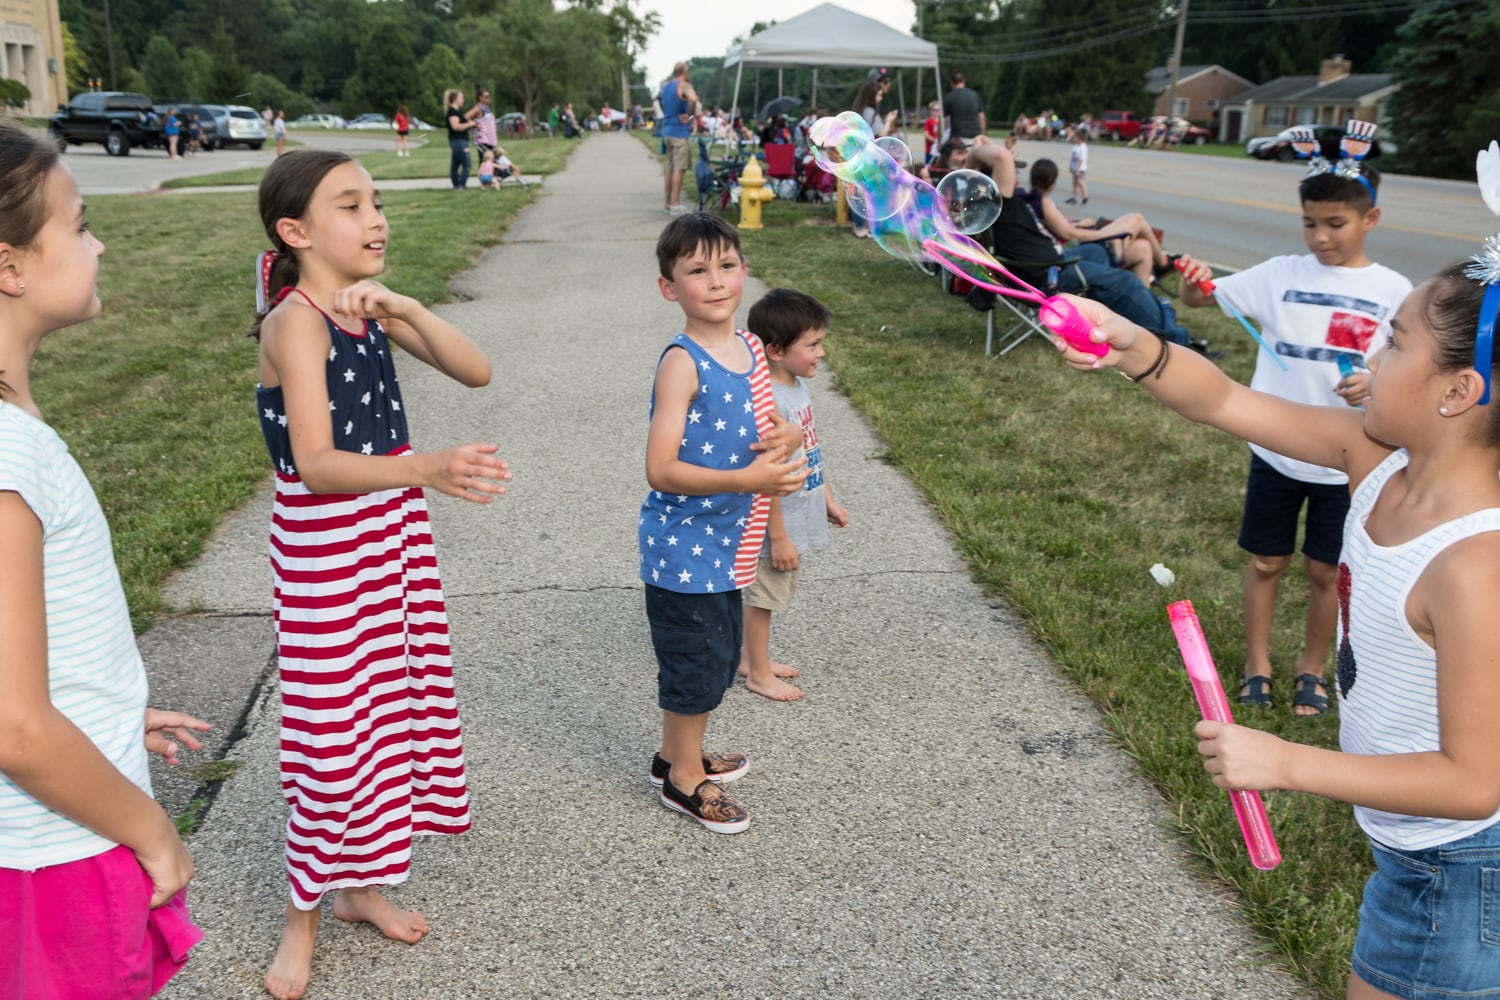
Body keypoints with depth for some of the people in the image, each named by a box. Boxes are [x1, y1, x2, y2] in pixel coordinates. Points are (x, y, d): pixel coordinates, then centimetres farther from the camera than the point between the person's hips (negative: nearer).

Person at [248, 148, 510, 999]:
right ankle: (304, 917, 22)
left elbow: (477, 371, -4)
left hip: (396, 533, 8)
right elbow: (316, 463, -31)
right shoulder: (296, 319, -20)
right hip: (325, 545, -7)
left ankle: (361, 884, 34)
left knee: (391, 707, 16)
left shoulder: (370, 307, 3)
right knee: (331, 727, 1)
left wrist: (403, 308, -18)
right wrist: (427, 469, -48)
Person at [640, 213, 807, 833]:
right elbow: (661, 470, -24)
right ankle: (684, 779, 27)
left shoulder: (750, 347, 3)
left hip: (728, 542, 8)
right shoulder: (682, 363, -20)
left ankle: (678, 753, 42)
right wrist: (745, 479, -35)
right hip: (685, 543, -8)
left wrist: (784, 436, -7)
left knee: (719, 654, 21)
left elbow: (765, 424, 18)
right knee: (694, 659, 6)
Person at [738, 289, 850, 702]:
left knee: (772, 594, 22)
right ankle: (759, 674, 25)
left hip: (797, 519, 9)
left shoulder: (798, 387, 3)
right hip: (775, 524, -9)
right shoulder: (769, 402, -27)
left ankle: (753, 659, 39)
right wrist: (779, 537, -22)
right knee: (762, 596, 8)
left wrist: (828, 499, 20)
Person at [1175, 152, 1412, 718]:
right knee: (1266, 561, 12)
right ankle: (1257, 662, 29)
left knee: (1325, 570, 12)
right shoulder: (1282, 274, -3)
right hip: (1276, 450, 1)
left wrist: (1378, 383, -20)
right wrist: (1192, 282, -25)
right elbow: (1200, 298, -2)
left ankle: (1312, 666, 32)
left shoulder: (1392, 290, -5)